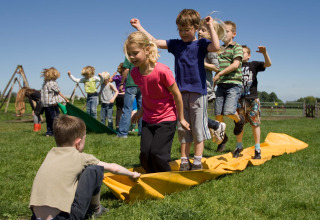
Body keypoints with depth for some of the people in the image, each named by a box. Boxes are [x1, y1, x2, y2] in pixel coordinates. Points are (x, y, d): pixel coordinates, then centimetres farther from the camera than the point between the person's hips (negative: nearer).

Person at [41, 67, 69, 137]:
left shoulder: (44, 83, 12)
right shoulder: (53, 83, -12)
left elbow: (44, 93, 15)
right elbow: (59, 93, -7)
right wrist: (66, 99, 2)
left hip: (45, 104, 8)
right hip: (52, 103, -8)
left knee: (48, 118, 13)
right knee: (55, 117, -2)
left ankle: (49, 132, 16)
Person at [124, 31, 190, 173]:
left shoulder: (162, 71, -24)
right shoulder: (134, 72, -5)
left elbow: (177, 95, -13)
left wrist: (181, 119, -6)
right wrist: (141, 111, 12)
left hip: (167, 119, -5)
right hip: (148, 119, 6)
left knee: (157, 152, -12)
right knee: (145, 153, -2)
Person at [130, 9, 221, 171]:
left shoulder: (201, 44, 0)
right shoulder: (175, 44, 10)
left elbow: (216, 47, -20)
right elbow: (155, 42, 12)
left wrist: (210, 26, -15)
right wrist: (139, 27, 10)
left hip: (198, 92, -4)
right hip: (181, 92, 4)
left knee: (198, 129, 0)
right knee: (183, 129, 8)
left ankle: (197, 162, 8)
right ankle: (184, 162, 16)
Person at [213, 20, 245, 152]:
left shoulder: (237, 47, 0)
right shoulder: (219, 49, 18)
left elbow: (235, 64, -13)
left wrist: (219, 74, -16)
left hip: (233, 83, -5)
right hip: (220, 85, 5)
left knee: (229, 111, -19)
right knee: (218, 113, 2)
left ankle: (239, 120, 16)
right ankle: (222, 137, 21)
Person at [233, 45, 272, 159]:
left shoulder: (253, 65, 5)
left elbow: (268, 64, -8)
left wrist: (264, 53, -25)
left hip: (252, 99, -2)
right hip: (239, 99, 2)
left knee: (255, 124, 1)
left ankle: (257, 149, 8)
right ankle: (239, 146, 22)